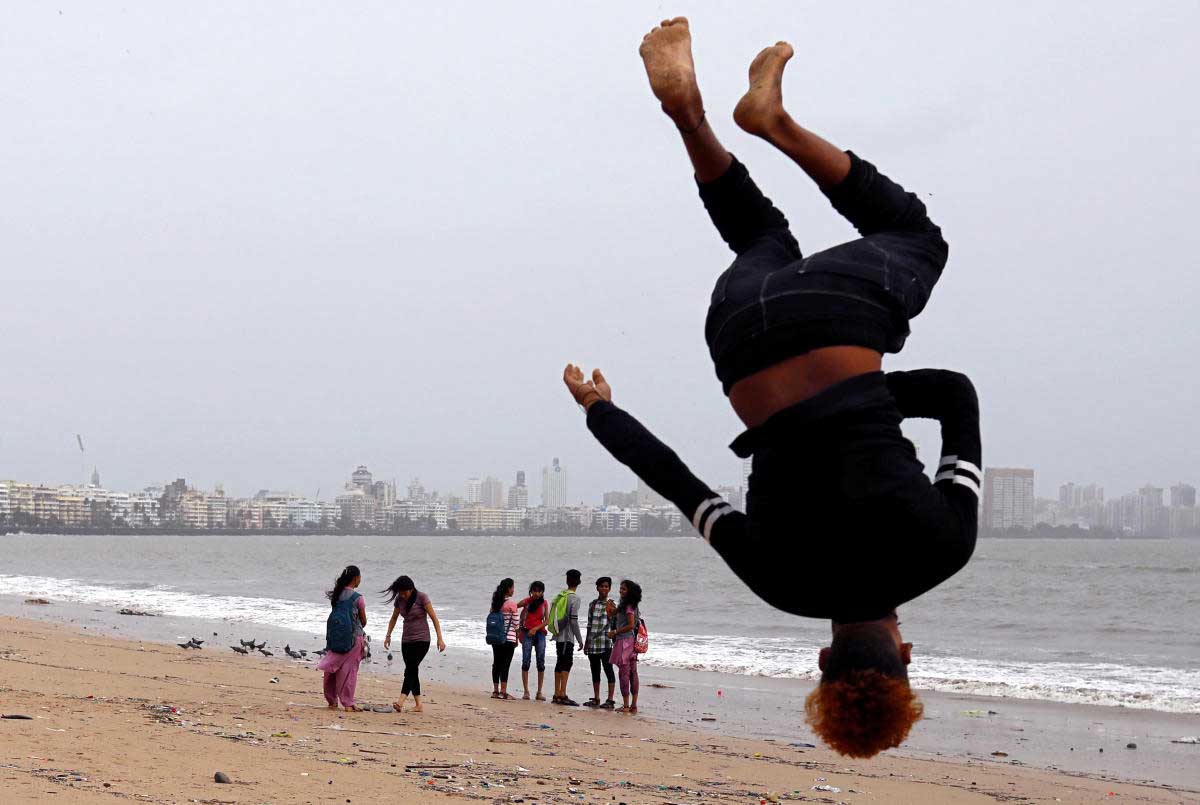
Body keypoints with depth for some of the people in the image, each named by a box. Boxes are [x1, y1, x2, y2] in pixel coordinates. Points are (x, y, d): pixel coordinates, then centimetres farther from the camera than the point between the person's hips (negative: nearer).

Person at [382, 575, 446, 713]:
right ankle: (418, 704, 9)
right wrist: (388, 636, 16)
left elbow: (434, 618, -11)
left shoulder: (422, 598, -13)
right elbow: (394, 618, 20)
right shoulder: (399, 600, 3)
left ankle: (401, 702, -31)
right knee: (412, 671, 5)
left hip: (421, 640, -6)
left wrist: (440, 639, -16)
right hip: (406, 640, 6)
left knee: (410, 669, -19)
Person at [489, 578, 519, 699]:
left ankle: (495, 690, 13)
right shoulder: (512, 604, -11)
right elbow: (515, 622, -8)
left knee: (496, 663, 10)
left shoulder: (495, 602, 7)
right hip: (508, 637, -6)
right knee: (505, 664, -4)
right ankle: (503, 692, -5)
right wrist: (517, 638, 6)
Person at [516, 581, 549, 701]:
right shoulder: (526, 602, 2)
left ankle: (540, 692, 4)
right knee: (526, 662, -6)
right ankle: (526, 691, -4)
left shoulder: (544, 603, 6)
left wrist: (535, 628, -10)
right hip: (527, 633, -1)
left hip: (539, 633, 1)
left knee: (541, 663, -1)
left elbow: (546, 621, 3)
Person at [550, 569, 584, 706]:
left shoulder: (560, 595, 10)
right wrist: (580, 639, -10)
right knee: (567, 664, -8)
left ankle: (557, 694, 14)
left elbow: (552, 615, 14)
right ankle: (562, 694, -13)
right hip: (568, 637, -7)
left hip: (559, 636, 7)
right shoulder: (574, 598, -11)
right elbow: (574, 621, -16)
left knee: (560, 664, 11)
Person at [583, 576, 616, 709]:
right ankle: (596, 699, 17)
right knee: (595, 671, 10)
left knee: (608, 670, -4)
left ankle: (610, 700, -3)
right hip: (592, 643, 5)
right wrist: (586, 642, 17)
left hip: (606, 643, -5)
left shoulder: (611, 605, 0)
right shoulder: (592, 604, 13)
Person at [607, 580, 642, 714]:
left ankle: (626, 705, -7)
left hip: (625, 641, -10)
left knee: (624, 672, -7)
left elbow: (631, 625, -20)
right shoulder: (628, 605, 17)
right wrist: (613, 611, 7)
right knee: (632, 673, 9)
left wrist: (615, 632, -12)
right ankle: (634, 705, 11)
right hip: (631, 642, 10)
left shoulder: (628, 606, -13)